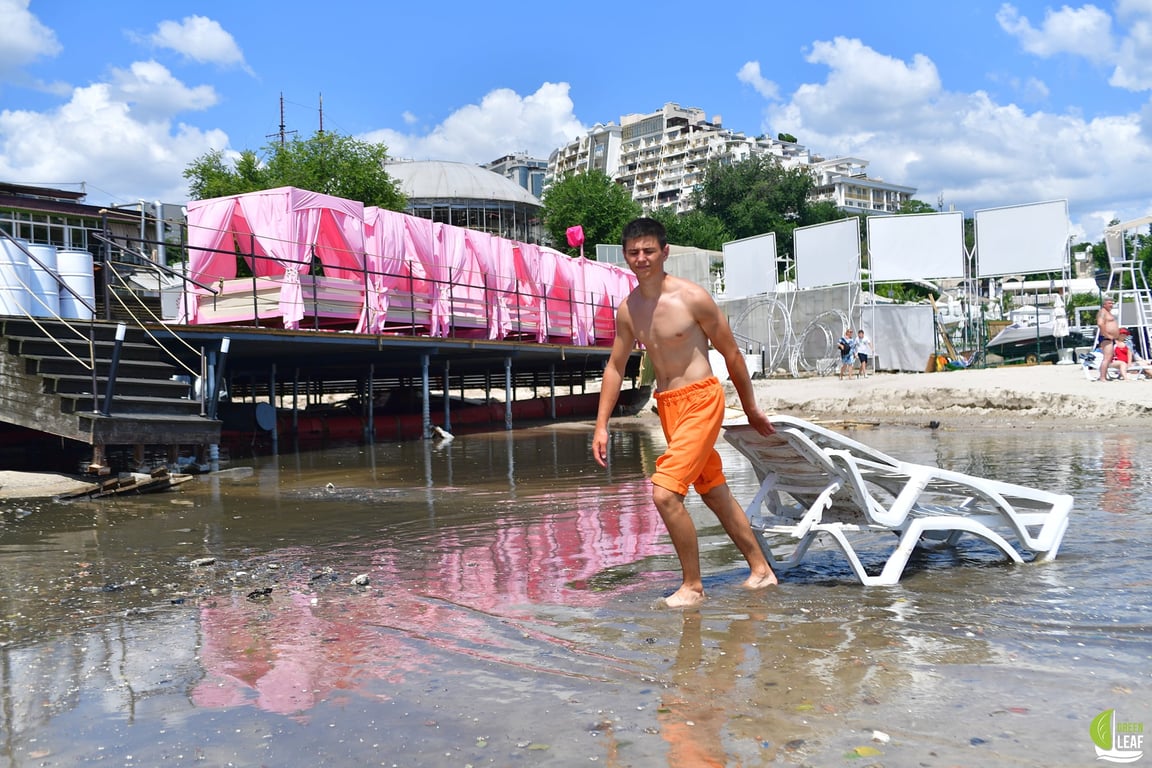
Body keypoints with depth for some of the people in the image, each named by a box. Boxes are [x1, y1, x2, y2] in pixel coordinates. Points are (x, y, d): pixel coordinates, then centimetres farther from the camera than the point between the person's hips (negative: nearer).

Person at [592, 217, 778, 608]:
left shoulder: (692, 297, -13)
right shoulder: (627, 309, 4)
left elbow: (731, 354, -4)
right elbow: (615, 367, 12)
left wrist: (751, 409, 3)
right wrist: (601, 425, 6)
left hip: (700, 400, -7)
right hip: (666, 405, 7)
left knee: (665, 493, -16)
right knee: (715, 493, 15)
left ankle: (692, 587, 0)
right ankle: (761, 570, 31)